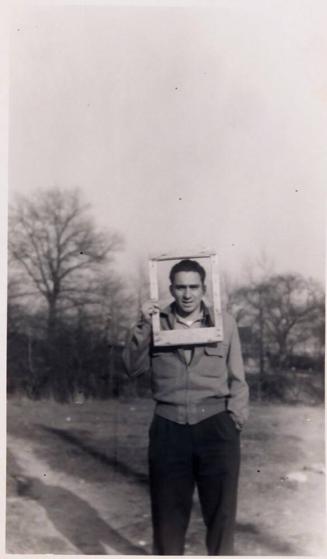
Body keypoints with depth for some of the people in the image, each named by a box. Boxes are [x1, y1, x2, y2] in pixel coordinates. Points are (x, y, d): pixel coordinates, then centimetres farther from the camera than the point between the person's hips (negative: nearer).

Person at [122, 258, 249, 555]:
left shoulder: (225, 322, 4)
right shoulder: (156, 322, 5)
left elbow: (237, 379, 8)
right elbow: (134, 367, -1)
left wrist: (235, 420, 0)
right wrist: (144, 325, -11)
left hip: (216, 426, 0)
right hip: (169, 428, 1)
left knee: (221, 509, 11)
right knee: (168, 509, 13)